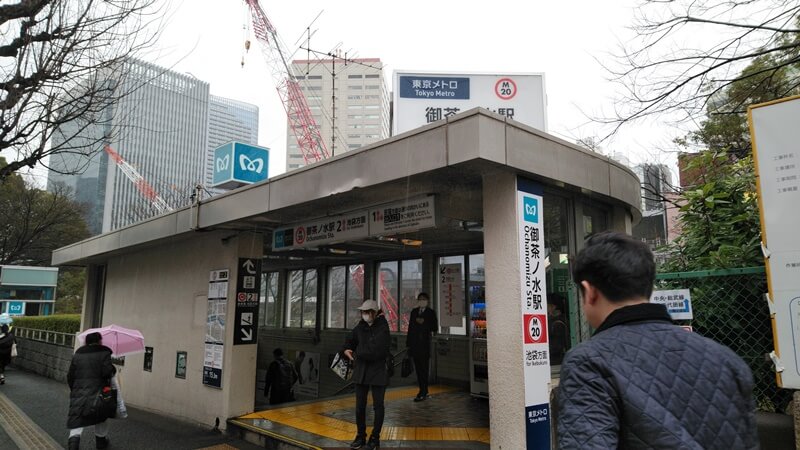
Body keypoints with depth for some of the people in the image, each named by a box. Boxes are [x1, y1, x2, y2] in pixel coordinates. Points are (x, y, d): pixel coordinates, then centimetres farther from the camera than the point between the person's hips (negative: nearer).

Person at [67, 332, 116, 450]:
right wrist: (113, 370, 4)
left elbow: (70, 376, 9)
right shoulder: (104, 353, -5)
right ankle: (101, 439, 30)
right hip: (98, 392, -1)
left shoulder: (77, 355, 7)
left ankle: (74, 438, -19)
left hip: (79, 393, 2)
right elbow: (107, 372, -17)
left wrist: (73, 389, 21)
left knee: (76, 418, 4)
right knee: (100, 418, 18)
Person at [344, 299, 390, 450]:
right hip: (361, 371, 5)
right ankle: (360, 436, 24)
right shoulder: (360, 326, 4)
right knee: (360, 406, 9)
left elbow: (375, 350, -22)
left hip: (378, 371, -5)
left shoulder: (382, 328, -14)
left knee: (378, 406, 5)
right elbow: (350, 341, 17)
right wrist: (347, 349, -5)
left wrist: (356, 354, -11)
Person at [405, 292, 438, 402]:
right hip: (414, 344, 5)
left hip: (425, 344, -5)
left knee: (424, 368, -6)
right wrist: (408, 343, 11)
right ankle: (424, 391, 17)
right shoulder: (414, 311, 13)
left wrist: (424, 323, -13)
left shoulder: (431, 313, 1)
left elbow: (435, 328, -1)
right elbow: (410, 327, 13)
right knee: (418, 368, 8)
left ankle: (423, 392, -3)